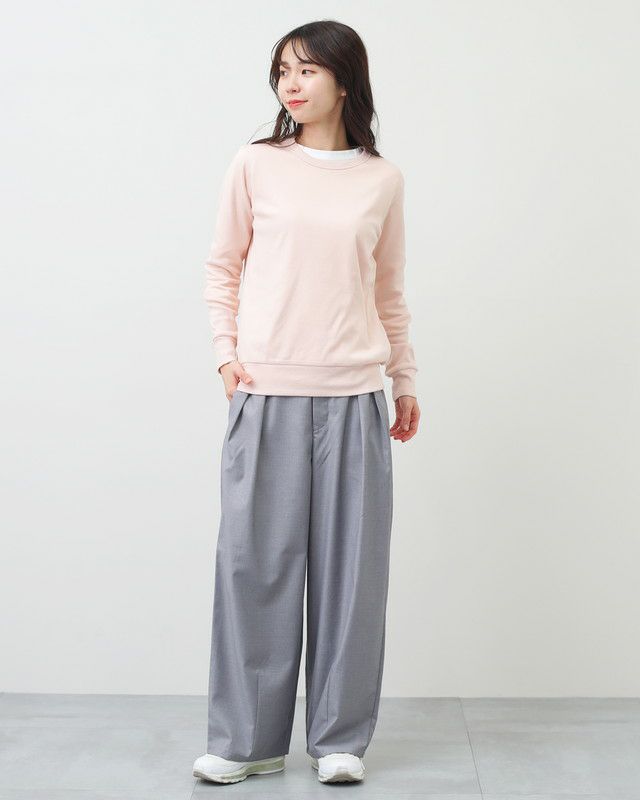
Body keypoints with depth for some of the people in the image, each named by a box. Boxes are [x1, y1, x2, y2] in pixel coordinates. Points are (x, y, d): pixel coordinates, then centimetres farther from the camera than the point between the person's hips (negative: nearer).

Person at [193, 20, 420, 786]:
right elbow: (222, 266, 9)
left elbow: (389, 291, 14)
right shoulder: (256, 164, 4)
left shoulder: (382, 180, 8)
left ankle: (340, 737, 16)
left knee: (351, 563, 4)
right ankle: (247, 739, 13)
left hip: (353, 397, 1)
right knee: (255, 559, 1)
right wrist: (226, 352, -1)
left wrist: (406, 381, 15)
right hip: (267, 392, -1)